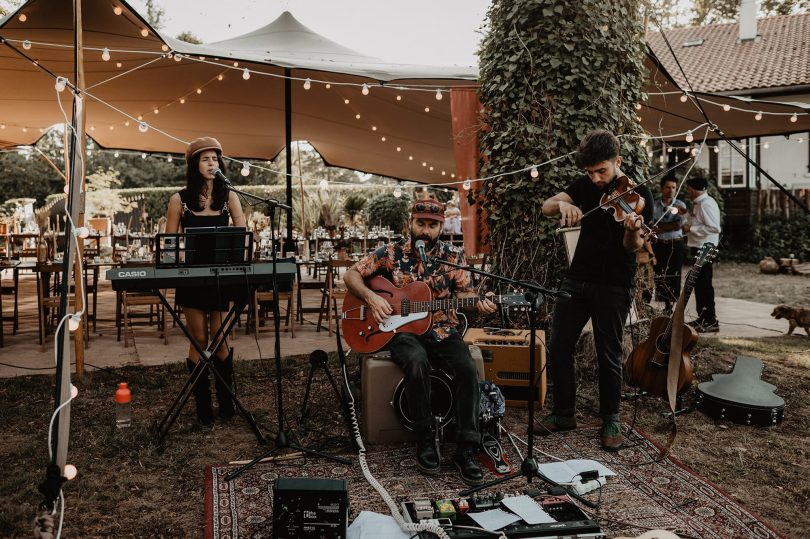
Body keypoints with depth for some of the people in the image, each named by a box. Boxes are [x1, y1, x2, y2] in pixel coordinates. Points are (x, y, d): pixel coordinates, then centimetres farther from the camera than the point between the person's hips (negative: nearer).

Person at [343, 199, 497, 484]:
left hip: (442, 331, 2)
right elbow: (350, 275, 4)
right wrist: (371, 297, -14)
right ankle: (425, 440, -15)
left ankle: (466, 449, -16)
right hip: (403, 331, -2)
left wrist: (478, 304, -20)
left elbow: (464, 293, 3)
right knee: (417, 362, -35)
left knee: (467, 368, -27)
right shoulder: (391, 253, 1)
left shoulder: (453, 256, 4)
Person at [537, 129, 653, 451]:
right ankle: (564, 413, 22)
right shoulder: (586, 185, 5)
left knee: (608, 356, 2)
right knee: (558, 347, 6)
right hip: (578, 279, 5)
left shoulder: (638, 194, -8)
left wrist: (633, 230, -35)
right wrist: (562, 204, -24)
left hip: (614, 286, -5)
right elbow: (546, 207, -2)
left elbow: (633, 248, -12)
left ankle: (610, 422, 20)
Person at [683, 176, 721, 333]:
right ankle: (702, 318, 26)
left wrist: (691, 228, -19)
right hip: (698, 248, 11)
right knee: (699, 284, 16)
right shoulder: (698, 203, 14)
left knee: (704, 284, -7)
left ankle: (711, 321, -1)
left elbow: (713, 227, -25)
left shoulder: (706, 204, -17)